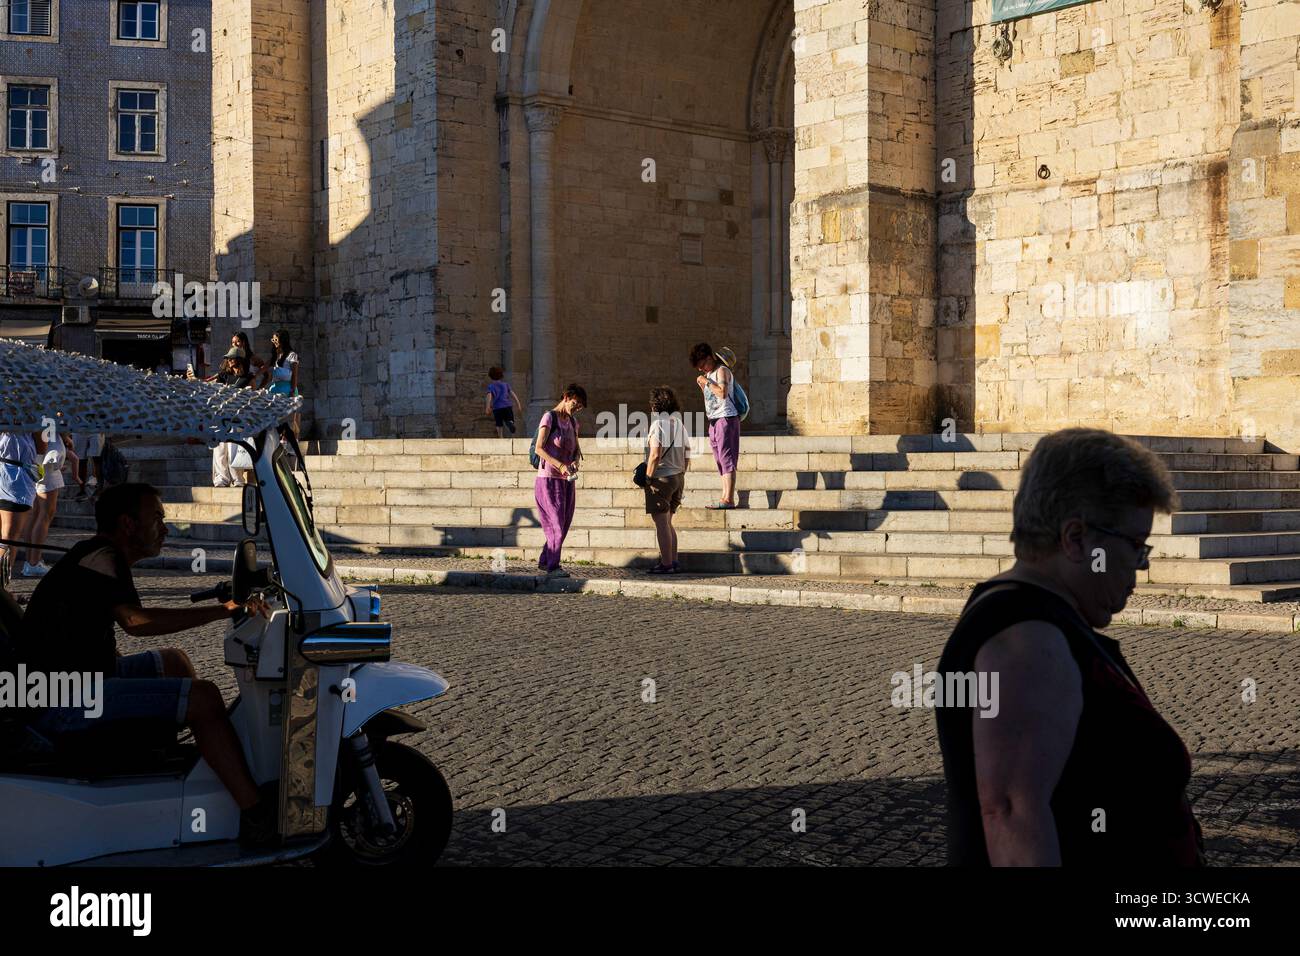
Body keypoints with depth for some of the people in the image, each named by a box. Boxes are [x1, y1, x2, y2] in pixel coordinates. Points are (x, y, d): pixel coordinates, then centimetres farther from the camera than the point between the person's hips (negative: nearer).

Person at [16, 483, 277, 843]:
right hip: (61, 703, -11)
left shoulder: (99, 556, 17)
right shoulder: (101, 557, -14)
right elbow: (136, 621, -31)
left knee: (172, 660, 25)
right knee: (203, 698, -18)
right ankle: (259, 817, -19)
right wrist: (224, 611, -34)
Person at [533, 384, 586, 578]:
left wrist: (576, 462, -9)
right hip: (549, 479, -7)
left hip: (566, 480, 7)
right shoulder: (549, 418, -9)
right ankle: (553, 567, -5)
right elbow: (539, 448, -18)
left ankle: (544, 561, 21)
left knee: (564, 524, 9)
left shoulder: (572, 422, 13)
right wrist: (560, 465, -29)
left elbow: (577, 450, 15)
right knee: (556, 523, -9)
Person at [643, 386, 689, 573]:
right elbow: (687, 457, 14)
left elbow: (655, 455, -21)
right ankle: (674, 561, 19)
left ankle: (666, 564, -2)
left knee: (661, 523, -3)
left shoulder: (658, 424, -14)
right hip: (678, 477, 8)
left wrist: (648, 478, -14)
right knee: (667, 522, 17)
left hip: (661, 479, -8)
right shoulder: (679, 423, 11)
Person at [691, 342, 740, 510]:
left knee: (727, 460, -12)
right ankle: (725, 497, 8)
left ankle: (729, 499, -15)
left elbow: (722, 393, -23)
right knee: (721, 462, 7)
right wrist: (702, 386, 8)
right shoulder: (708, 374, 19)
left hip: (726, 419, -10)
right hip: (714, 421, 10)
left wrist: (707, 382, -15)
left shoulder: (722, 371, -8)